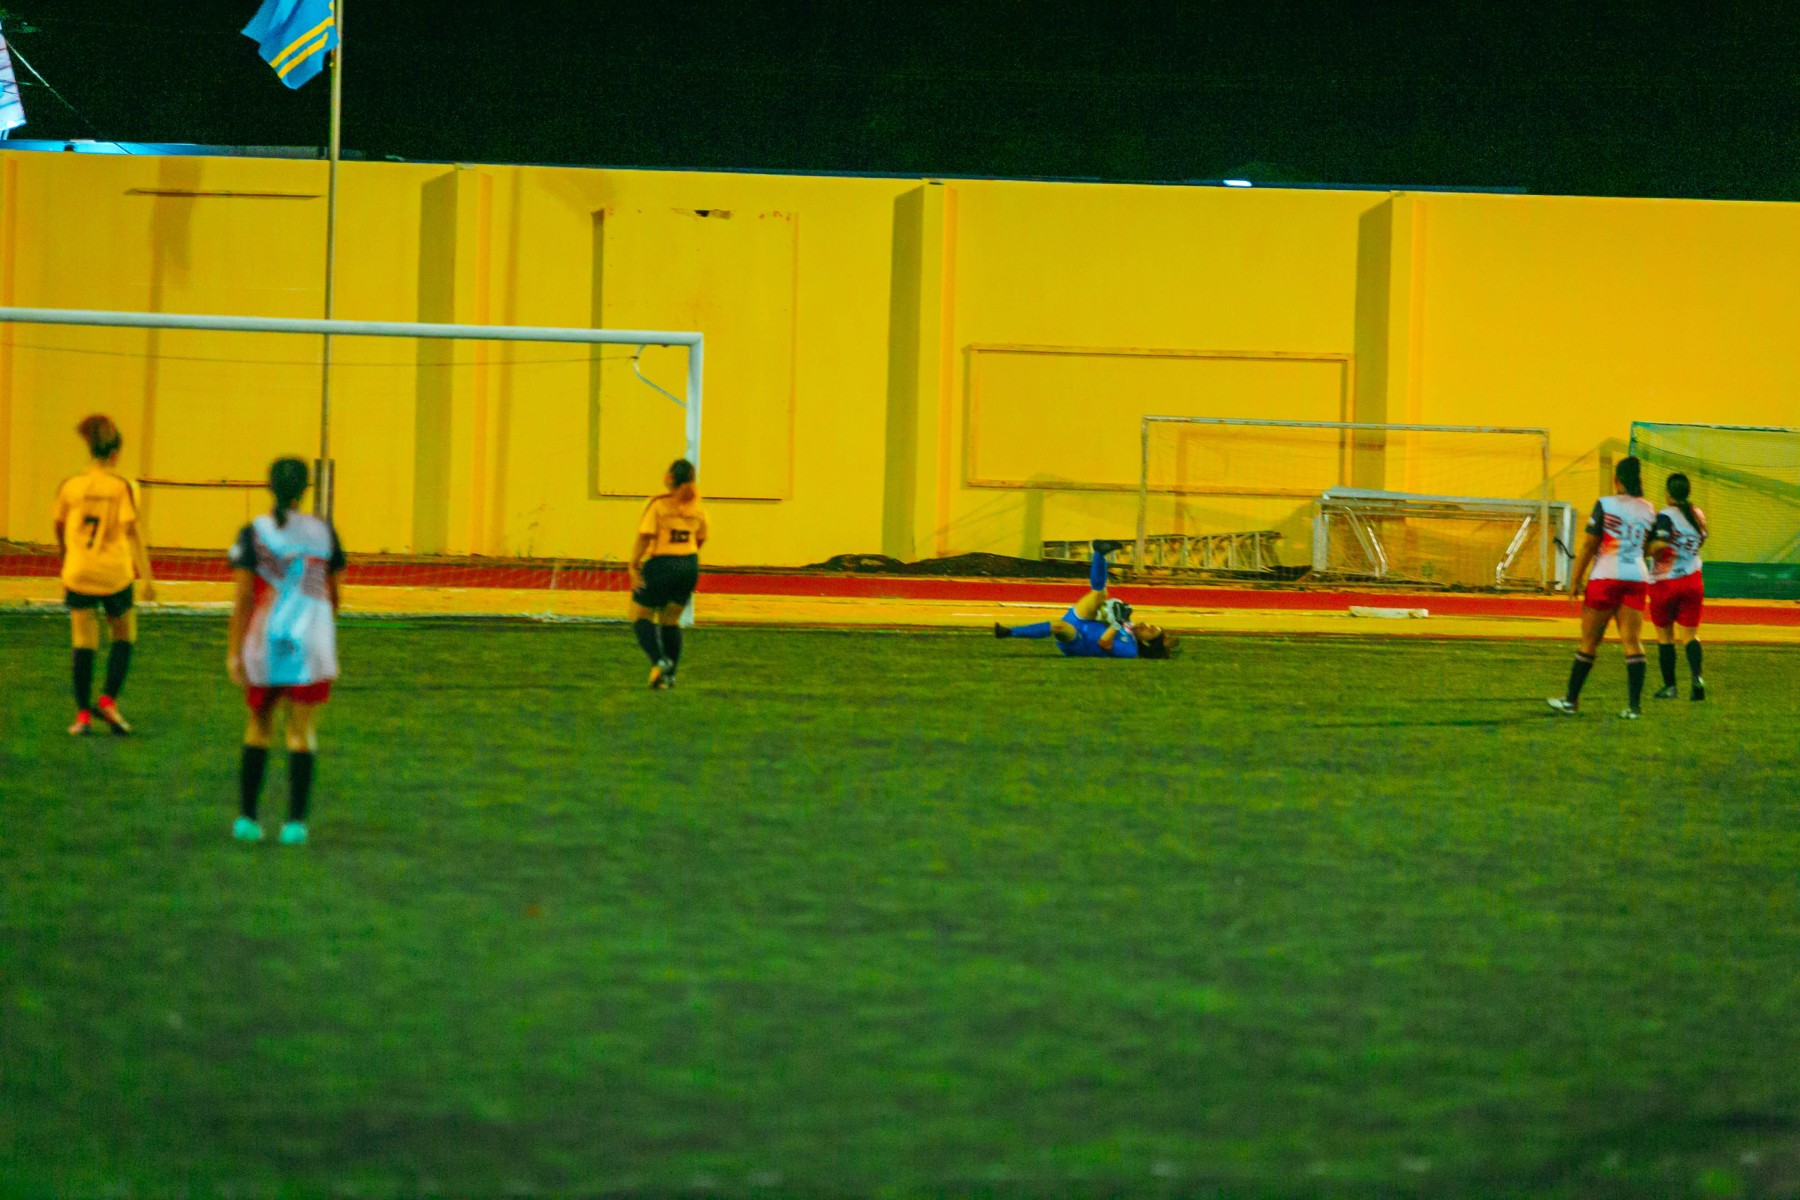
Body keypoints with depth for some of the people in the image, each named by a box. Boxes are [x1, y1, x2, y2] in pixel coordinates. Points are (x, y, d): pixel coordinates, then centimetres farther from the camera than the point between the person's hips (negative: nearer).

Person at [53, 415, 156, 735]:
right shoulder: (121, 486, -8)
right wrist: (146, 576, -12)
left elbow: (60, 530, 11)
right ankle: (108, 699, 1)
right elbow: (132, 531, -13)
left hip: (78, 575, 2)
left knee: (84, 644, 6)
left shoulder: (69, 486, 1)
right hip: (115, 575, -2)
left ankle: (83, 713, 2)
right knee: (124, 637, 16)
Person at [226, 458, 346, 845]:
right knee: (302, 732, 3)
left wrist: (233, 653, -7)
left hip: (265, 642, 0)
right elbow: (334, 594, 11)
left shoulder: (253, 534, -4)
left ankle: (246, 817, 12)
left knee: (258, 725, 16)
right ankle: (295, 822, -3)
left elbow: (243, 597, -9)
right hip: (312, 643, 0)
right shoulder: (324, 533, 2)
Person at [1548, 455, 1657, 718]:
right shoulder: (1648, 510, 7)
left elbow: (1589, 545, -7)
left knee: (1589, 641, 4)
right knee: (1632, 642, 1)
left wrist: (1575, 580, -2)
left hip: (1606, 578, -4)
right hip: (1637, 578, 4)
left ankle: (1571, 700, 13)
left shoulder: (1605, 505, -6)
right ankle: (1634, 704, -7)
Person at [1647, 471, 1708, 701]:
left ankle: (1670, 686, 12)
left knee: (1665, 636, 9)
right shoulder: (1698, 516, 5)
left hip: (1665, 581, -4)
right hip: (1692, 581, 4)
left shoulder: (1666, 516, -14)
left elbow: (1657, 546, -27)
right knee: (1690, 634, 3)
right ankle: (1697, 676, -22)